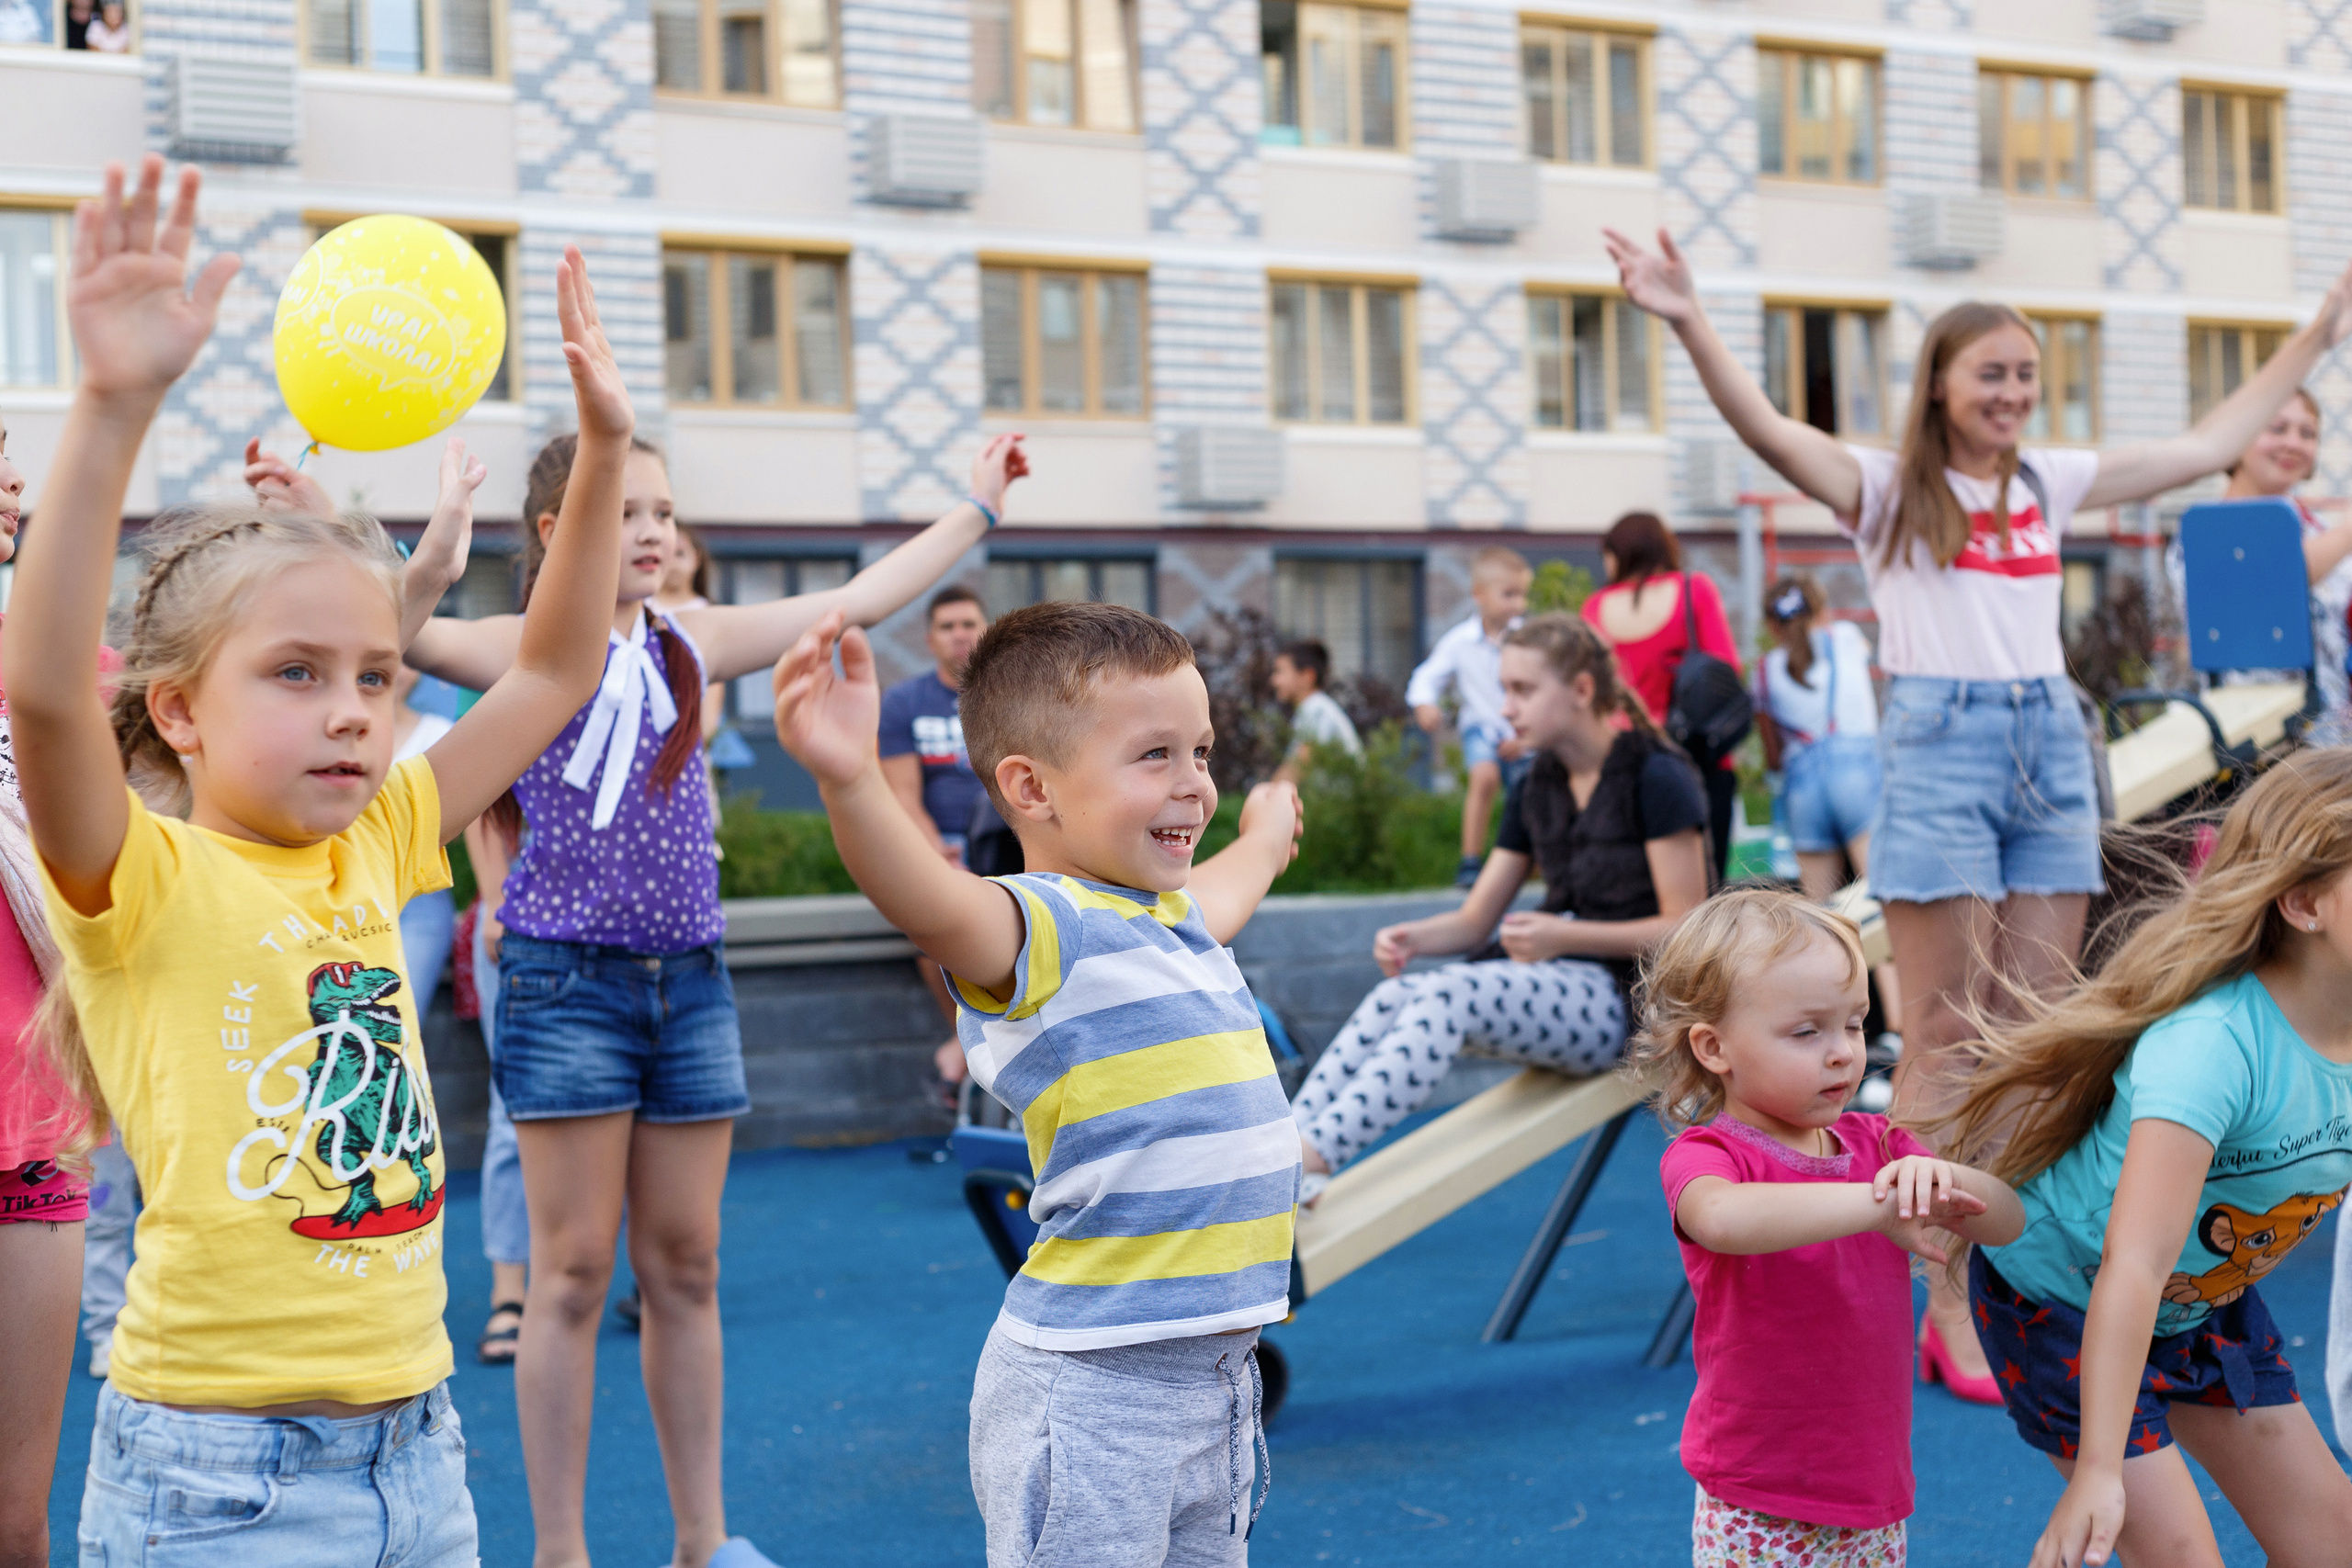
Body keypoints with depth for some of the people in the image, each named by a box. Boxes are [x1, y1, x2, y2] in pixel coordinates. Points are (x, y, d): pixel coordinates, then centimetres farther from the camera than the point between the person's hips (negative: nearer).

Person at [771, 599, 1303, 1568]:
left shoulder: (1175, 917, 15)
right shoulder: (1039, 930, -13)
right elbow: (929, 904, -36)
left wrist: (1266, 834, 60)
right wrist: (849, 778, -55)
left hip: (1215, 1369, 9)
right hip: (1091, 1383, -8)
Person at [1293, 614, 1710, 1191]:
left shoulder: (1656, 778, -8)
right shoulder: (1536, 789, 14)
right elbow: (1474, 921, 13)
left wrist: (1564, 936, -21)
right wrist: (1413, 938, -9)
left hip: (1624, 997, -7)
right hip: (1554, 979, 7)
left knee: (1448, 995, -32)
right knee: (1392, 997, -21)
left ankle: (1314, 1155, -42)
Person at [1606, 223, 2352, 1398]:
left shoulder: (2050, 482, 14)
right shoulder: (1890, 487, -1)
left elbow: (2210, 445, 24)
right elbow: (1768, 430, -17)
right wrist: (1688, 323, -32)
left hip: (2050, 744, 5)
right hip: (1940, 743, -5)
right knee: (1941, 1044, -4)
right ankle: (1946, 1309, -1)